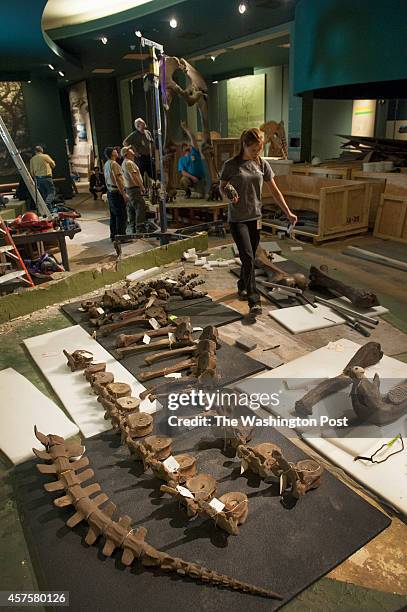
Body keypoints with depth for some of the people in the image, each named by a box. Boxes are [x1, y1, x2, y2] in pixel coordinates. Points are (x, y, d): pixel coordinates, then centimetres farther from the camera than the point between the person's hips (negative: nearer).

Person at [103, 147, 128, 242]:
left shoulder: (106, 165, 14)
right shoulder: (114, 164, -15)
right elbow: (118, 180, -21)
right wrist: (124, 194, -21)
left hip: (110, 192, 10)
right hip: (117, 192, -10)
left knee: (113, 215, 13)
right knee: (122, 215, -7)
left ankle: (113, 236, 17)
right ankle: (121, 236, -7)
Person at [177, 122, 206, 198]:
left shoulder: (194, 152, 6)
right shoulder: (181, 159, 8)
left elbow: (193, 138, -2)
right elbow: (183, 172, -6)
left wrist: (185, 128, -1)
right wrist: (192, 177, -21)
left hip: (200, 179, 0)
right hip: (189, 178, 1)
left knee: (202, 195, -20)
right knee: (183, 180, -34)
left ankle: (198, 189, 19)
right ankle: (188, 191, -1)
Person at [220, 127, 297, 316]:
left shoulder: (262, 164, 3)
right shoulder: (231, 165, -7)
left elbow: (274, 191, 6)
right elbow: (222, 187, 5)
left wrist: (288, 213, 2)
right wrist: (229, 196, -18)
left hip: (255, 217, 4)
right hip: (237, 219, -4)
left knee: (249, 258, 13)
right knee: (248, 258, -11)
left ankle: (242, 288, 37)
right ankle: (254, 301, -8)